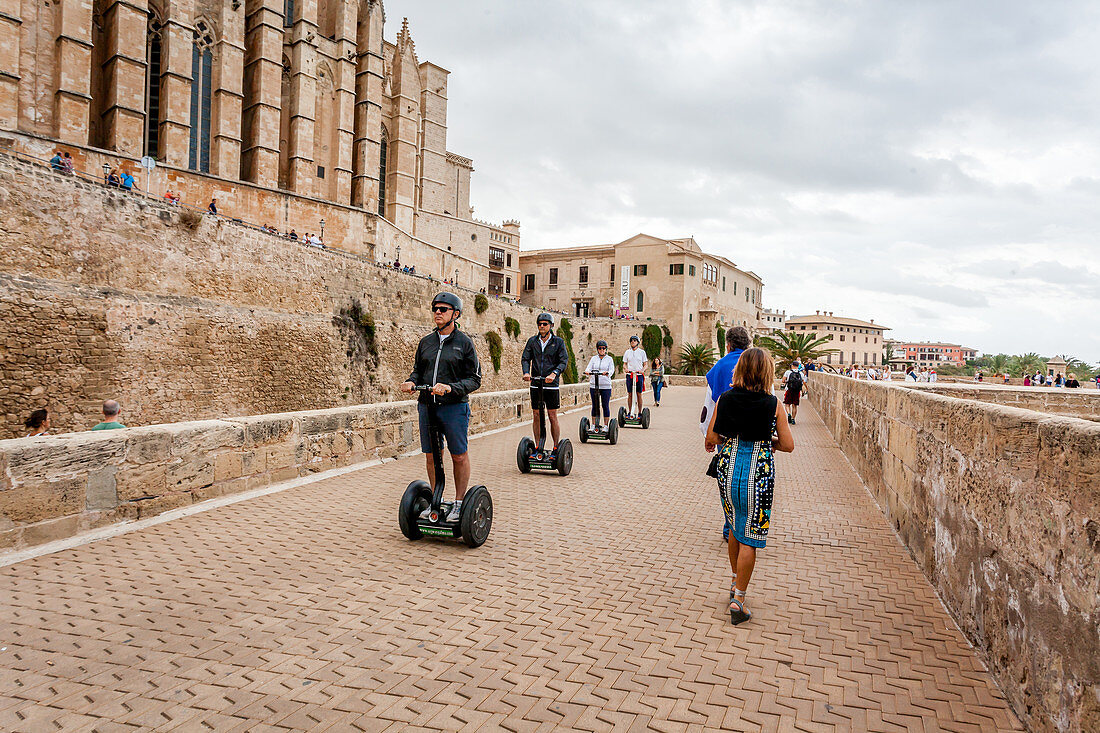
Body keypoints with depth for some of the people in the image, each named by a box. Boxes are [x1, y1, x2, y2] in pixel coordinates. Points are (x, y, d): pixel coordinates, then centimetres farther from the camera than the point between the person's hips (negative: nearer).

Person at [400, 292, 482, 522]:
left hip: (454, 407, -4)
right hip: (427, 406, 5)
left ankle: (459, 503, 14)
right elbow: (418, 370, 20)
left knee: (459, 456, 1)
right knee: (431, 456, 11)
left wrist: (450, 388, -18)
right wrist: (411, 382, -2)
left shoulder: (464, 342, -1)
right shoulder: (425, 342, 12)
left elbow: (475, 379, -4)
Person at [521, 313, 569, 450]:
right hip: (535, 383, 3)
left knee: (552, 417, -1)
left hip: (551, 385, -3)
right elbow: (525, 358, 3)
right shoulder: (532, 341, 9)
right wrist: (526, 372, -17)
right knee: (536, 416, 6)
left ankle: (556, 447, 8)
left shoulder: (558, 341, 1)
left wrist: (554, 373, -25)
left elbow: (564, 361, -7)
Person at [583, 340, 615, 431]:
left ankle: (605, 426, 8)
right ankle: (594, 425, 14)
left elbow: (612, 370, -6)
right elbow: (589, 368, 2)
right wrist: (587, 371, -22)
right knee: (595, 406, 6)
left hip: (606, 386, -2)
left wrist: (607, 373, -28)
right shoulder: (593, 358, 11)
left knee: (605, 406, 0)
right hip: (593, 385, 2)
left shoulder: (609, 359, 5)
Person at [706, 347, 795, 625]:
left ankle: (735, 583, 36)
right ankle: (738, 600, 6)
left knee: (736, 528, 23)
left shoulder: (725, 399, -4)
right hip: (758, 473, -3)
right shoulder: (773, 404, -9)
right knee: (750, 538, 5)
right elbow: (788, 445, -4)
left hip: (728, 470, 3)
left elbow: (711, 438, -1)